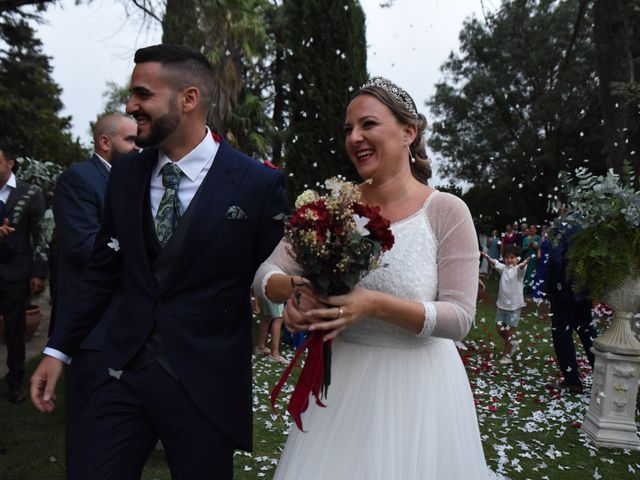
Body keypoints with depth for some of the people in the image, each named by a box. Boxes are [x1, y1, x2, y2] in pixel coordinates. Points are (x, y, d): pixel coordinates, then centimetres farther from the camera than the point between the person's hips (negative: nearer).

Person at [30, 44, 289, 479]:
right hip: (124, 371, 4)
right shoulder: (125, 173, 4)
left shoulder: (259, 184, -11)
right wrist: (59, 349, 10)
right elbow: (103, 271, 10)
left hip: (207, 383, -3)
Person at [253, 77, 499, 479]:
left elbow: (460, 318, -14)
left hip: (417, 387, -3)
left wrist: (376, 304, -27)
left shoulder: (447, 212, -11)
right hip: (341, 380, 3)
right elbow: (266, 274, 0)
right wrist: (297, 289, -23)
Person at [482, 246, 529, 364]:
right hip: (501, 304, 5)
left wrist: (525, 263, -58)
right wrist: (487, 257, -38)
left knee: (508, 331, 1)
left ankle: (506, 355, 16)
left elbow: (521, 266, -33)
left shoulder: (518, 269, -10)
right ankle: (512, 343, 36)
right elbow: (494, 263, -16)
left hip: (514, 306, -5)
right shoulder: (503, 268, 2)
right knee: (500, 329, 10)